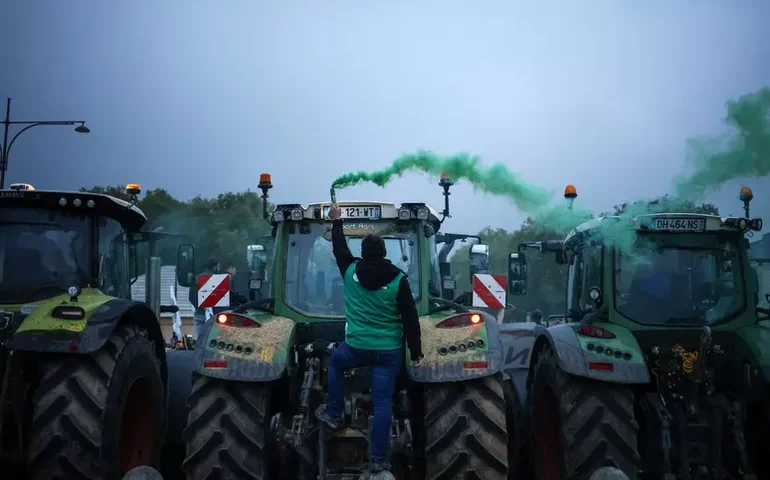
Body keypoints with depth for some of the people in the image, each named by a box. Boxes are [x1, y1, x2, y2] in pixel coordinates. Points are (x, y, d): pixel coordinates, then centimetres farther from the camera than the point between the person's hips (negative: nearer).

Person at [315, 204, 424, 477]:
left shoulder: (351, 271, -3)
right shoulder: (398, 279, -7)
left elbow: (339, 249, 19)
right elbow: (410, 319, -7)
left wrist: (336, 222, 33)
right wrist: (416, 352, 0)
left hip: (356, 347, 1)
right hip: (389, 352, -1)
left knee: (335, 362, 34)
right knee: (383, 402, 4)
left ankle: (333, 415, 38)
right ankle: (378, 460, 6)